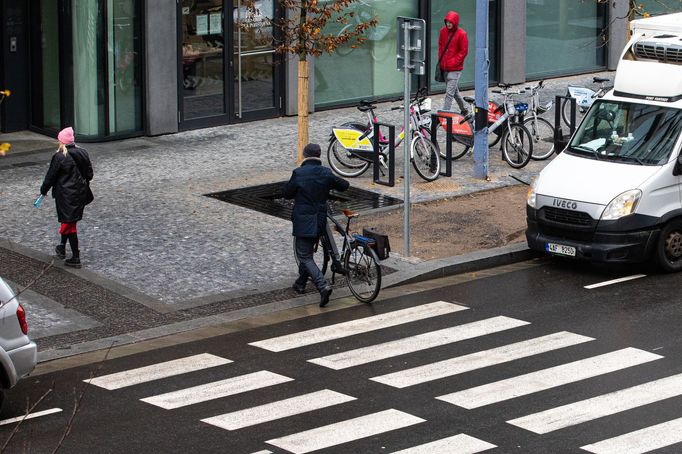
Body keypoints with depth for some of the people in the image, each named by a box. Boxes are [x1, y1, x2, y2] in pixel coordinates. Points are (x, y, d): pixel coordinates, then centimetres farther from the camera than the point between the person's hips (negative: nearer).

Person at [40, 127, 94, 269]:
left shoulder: (59, 157, -18)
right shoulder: (82, 153, -1)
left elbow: (51, 176, -10)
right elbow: (89, 173, 7)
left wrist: (44, 189, 6)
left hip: (65, 196, -6)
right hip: (80, 193, 6)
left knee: (69, 223, 0)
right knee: (68, 221, 24)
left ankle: (76, 258, 0)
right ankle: (62, 248, 41)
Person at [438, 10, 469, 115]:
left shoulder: (461, 34, -12)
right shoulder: (443, 31, 6)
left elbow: (464, 51, -9)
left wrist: (453, 62, -13)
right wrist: (441, 60, 8)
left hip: (455, 69, -7)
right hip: (444, 67, 7)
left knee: (449, 93, -11)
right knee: (455, 91, 19)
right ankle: (464, 110, 35)